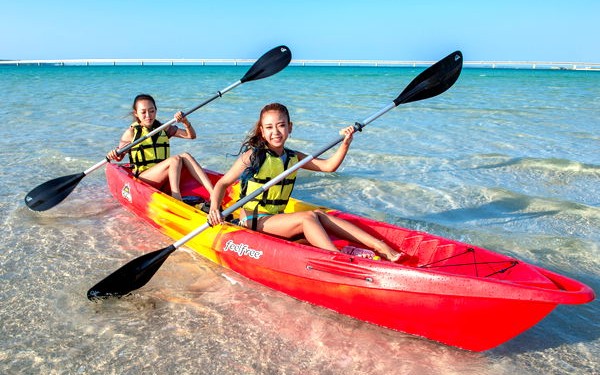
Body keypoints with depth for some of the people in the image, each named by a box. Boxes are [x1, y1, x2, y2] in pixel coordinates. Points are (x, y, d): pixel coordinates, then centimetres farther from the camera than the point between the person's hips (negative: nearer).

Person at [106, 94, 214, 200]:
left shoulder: (163, 129, 12)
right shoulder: (131, 132, 2)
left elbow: (191, 135, 7)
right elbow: (119, 157, 4)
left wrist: (185, 122, -11)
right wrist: (113, 154, -18)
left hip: (164, 180, 5)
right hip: (142, 179, -4)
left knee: (185, 156, -21)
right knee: (175, 160, -27)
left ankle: (214, 193, -35)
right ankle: (177, 200, -42)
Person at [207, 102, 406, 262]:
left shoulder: (293, 158, 8)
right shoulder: (252, 155, -9)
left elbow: (328, 166, 2)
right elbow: (223, 183, -9)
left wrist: (345, 143, -12)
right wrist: (214, 207, -27)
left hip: (276, 218, 6)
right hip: (254, 220, -5)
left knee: (319, 214, -17)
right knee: (308, 217, -25)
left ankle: (379, 245, -23)